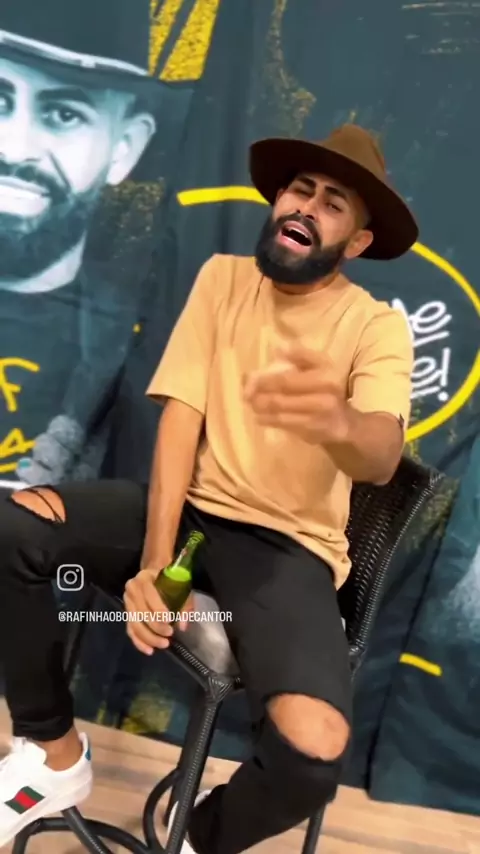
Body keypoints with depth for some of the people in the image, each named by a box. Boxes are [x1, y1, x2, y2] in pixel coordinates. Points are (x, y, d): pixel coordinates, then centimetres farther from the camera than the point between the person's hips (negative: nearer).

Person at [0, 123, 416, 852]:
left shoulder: (378, 326, -6)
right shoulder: (223, 276, 3)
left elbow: (381, 458, -25)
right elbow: (181, 415, -5)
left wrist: (338, 423, -51)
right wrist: (155, 562, -17)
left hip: (289, 547, -2)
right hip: (190, 510, 3)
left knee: (312, 751, -28)